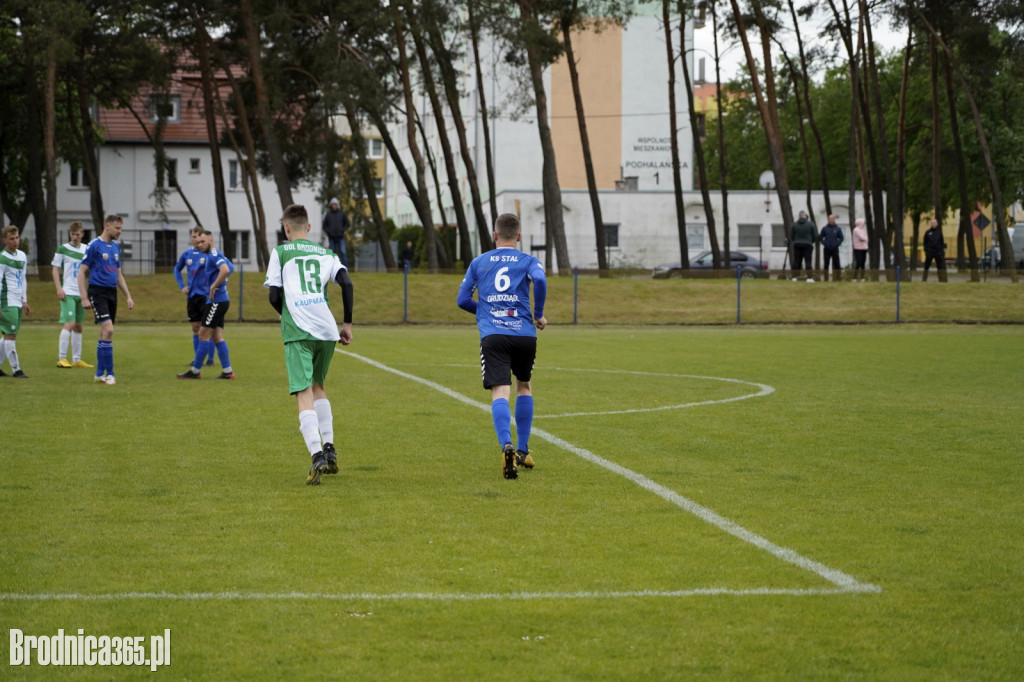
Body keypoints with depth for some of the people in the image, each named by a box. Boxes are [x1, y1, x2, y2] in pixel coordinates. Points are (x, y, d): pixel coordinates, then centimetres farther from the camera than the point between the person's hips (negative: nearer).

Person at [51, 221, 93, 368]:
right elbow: (56, 270, -1)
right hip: (68, 293, -5)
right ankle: (61, 358, -12)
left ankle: (77, 359, 14)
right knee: (69, 324, -15)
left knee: (78, 326, 9)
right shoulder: (62, 249, -2)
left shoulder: (86, 249, 11)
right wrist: (59, 288, -11)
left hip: (81, 294, 5)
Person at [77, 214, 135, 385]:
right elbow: (81, 273, -8)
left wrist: (128, 296, 17)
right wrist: (84, 298, -13)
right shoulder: (94, 246, -9)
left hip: (112, 293, 7)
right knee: (108, 330, -17)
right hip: (98, 292, -7)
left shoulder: (115, 247, 13)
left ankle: (99, 373, 18)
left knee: (105, 333, 10)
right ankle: (109, 374, -13)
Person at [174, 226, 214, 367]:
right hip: (192, 295, 5)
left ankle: (210, 359, 2)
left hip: (206, 295, -5)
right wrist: (182, 286, 13)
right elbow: (177, 269, 23)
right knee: (195, 328, 8)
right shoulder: (187, 254, 7)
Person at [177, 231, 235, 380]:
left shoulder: (214, 255, -13)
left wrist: (214, 286, -22)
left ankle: (195, 370, 0)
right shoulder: (211, 256, 17)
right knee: (217, 337, 9)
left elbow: (225, 270, -30)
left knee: (203, 334, -5)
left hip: (216, 301, -10)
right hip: (219, 301, 10)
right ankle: (227, 371, 8)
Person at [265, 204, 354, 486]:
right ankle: (329, 447, 17)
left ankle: (317, 455, -25)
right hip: (328, 330, 4)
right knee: (317, 386, 25)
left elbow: (274, 296, 1)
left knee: (304, 394, -8)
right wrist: (348, 323, 8)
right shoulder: (326, 253, 16)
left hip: (298, 332, -4)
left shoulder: (280, 252, 8)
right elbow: (346, 283, 1)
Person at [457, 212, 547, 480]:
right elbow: (540, 279, -12)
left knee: (500, 392, -12)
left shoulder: (479, 262, 16)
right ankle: (523, 451, 25)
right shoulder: (528, 261, 11)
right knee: (524, 387, 23)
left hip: (492, 335, -1)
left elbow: (462, 299, 15)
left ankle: (507, 446, -37)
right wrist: (539, 315, 0)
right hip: (524, 333, 1)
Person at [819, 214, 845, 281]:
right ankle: (825, 278, 9)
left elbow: (841, 238, 8)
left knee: (836, 264, -4)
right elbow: (820, 237, 8)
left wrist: (837, 244, -6)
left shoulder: (838, 229, 4)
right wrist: (824, 243, -6)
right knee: (826, 264, 3)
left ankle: (836, 278, -2)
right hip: (827, 249, 1)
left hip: (835, 249, -1)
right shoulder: (825, 228, 4)